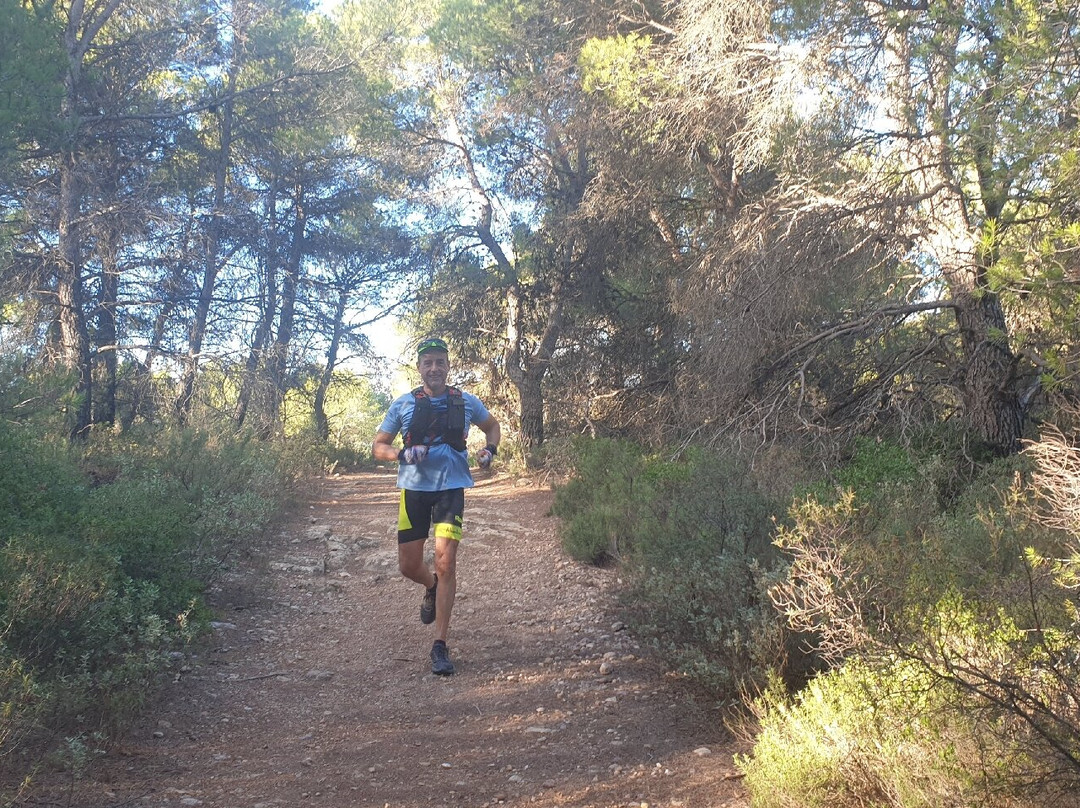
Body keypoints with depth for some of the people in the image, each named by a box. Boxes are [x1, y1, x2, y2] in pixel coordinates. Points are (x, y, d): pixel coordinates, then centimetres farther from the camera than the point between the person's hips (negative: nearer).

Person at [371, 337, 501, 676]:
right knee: (409, 566, 6)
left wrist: (490, 450, -1)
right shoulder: (403, 404, -1)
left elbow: (492, 426, 20)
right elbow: (378, 447, 3)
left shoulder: (466, 402, 1)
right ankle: (432, 588, 44)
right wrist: (402, 454, -17)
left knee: (445, 563, -11)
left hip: (451, 488, -1)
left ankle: (440, 645, -2)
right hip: (414, 489, 1)